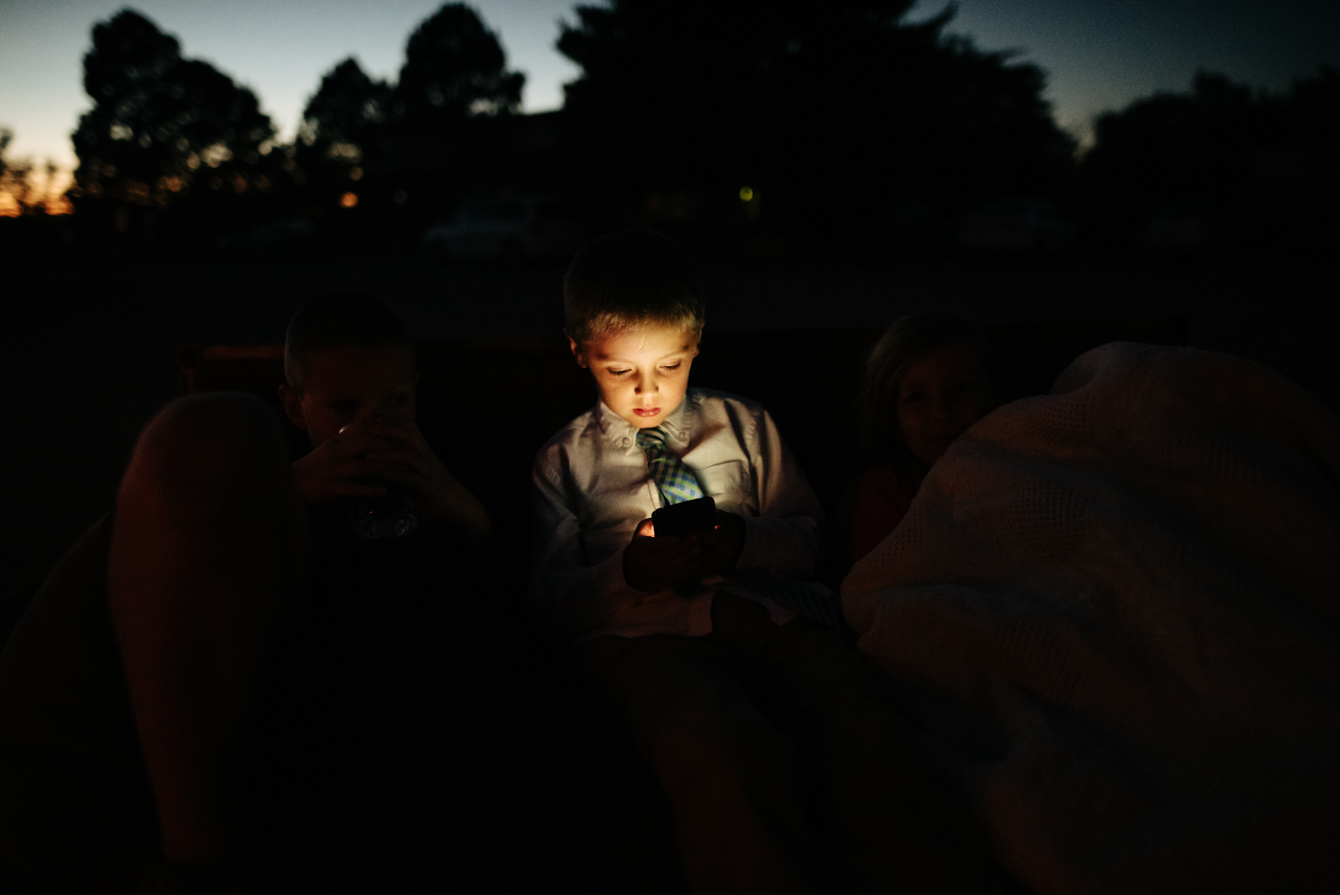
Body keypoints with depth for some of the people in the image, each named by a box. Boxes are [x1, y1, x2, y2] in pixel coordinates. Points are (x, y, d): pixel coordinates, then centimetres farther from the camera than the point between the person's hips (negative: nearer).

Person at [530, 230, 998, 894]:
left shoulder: (743, 426, 25)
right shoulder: (563, 461, 20)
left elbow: (808, 539, 19)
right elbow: (550, 597, 12)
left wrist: (746, 541, -4)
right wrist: (630, 571, -9)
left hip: (764, 610, 2)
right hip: (648, 633, -1)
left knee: (855, 720, -32)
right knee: (722, 745, -38)